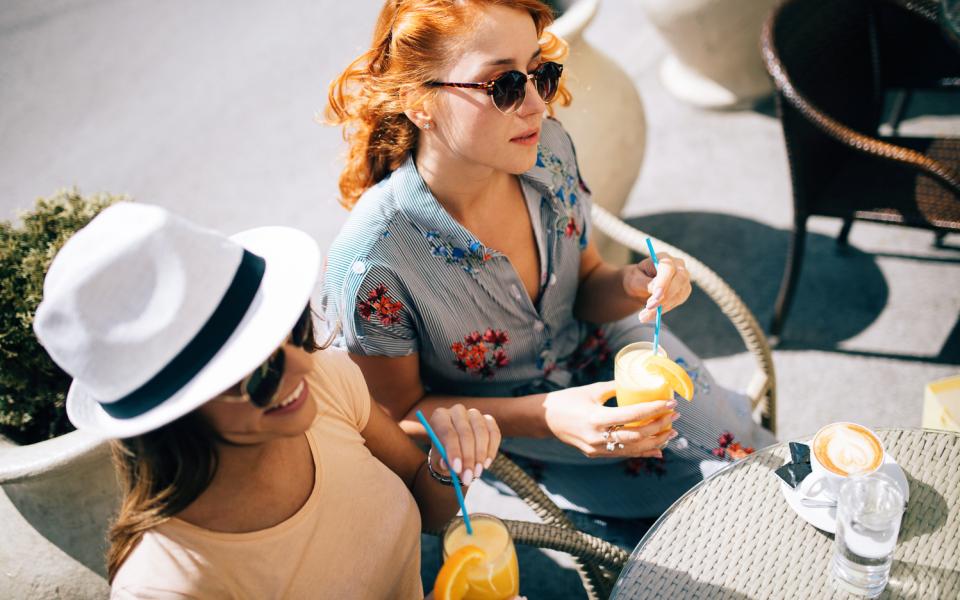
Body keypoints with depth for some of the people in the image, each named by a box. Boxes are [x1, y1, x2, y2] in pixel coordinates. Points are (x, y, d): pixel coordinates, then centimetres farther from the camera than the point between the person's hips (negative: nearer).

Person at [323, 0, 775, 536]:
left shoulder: (548, 147, -20)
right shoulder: (372, 264, -35)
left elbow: (586, 281, -2)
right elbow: (401, 414, -18)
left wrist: (632, 285, -27)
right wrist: (546, 417, -32)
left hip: (596, 350, 5)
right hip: (504, 432, -4)